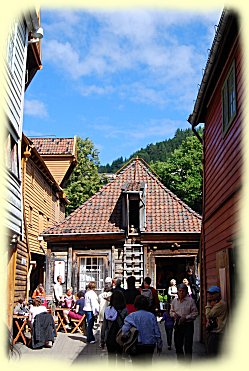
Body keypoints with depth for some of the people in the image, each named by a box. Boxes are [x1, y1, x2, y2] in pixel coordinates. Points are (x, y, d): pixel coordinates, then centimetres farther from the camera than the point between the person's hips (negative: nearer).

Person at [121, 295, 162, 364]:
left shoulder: (132, 316, -9)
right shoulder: (151, 316, 0)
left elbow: (125, 330, -20)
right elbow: (157, 332, 4)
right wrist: (159, 345, 12)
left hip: (137, 346, -3)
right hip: (150, 345, 3)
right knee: (148, 363, 16)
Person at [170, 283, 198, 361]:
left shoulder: (190, 301, -6)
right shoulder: (174, 301, 9)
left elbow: (195, 313, -7)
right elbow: (171, 311, 19)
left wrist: (185, 317, -16)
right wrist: (174, 314, -3)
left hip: (188, 325, -5)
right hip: (178, 325, 5)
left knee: (188, 346, -4)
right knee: (178, 345, 12)